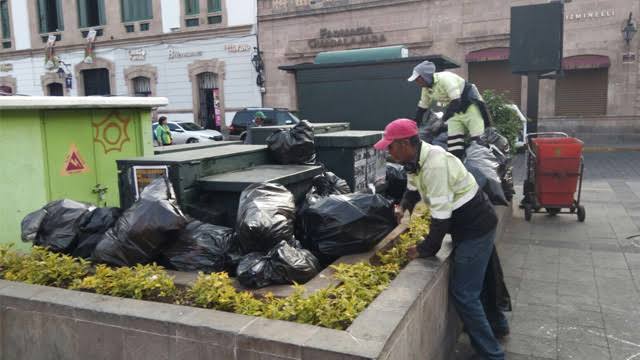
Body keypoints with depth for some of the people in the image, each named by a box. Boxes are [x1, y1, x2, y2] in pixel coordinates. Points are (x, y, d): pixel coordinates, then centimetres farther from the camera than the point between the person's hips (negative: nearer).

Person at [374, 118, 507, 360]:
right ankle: (495, 322, 47)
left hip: (476, 227, -10)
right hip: (468, 224, 10)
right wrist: (403, 207, -1)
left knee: (463, 292, -4)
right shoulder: (416, 159, 0)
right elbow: (412, 189, 19)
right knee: (473, 279, 25)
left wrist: (426, 250, -18)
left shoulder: (434, 164, -30)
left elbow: (441, 215, -29)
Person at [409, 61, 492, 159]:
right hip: (455, 112, 7)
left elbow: (456, 102, -30)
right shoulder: (426, 88, 0)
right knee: (454, 148, -3)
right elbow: (422, 108, 15)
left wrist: (443, 120, -30)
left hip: (470, 107, -7)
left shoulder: (445, 78, -25)